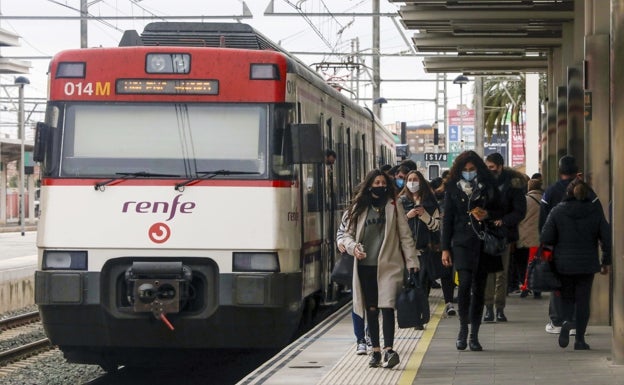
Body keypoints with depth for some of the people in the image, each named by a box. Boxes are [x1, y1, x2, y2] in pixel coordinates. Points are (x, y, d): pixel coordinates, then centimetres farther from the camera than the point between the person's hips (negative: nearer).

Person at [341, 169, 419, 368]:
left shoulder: (394, 207, 5)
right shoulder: (359, 208, 10)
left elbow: (405, 236, 5)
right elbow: (347, 234, 13)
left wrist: (412, 262, -2)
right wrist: (353, 247, -9)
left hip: (388, 266, -3)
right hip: (365, 267, 3)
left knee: (387, 306, -16)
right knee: (371, 310, 8)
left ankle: (388, 349, -20)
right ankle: (376, 350, 16)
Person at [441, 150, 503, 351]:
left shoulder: (488, 187, 8)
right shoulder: (453, 189, 6)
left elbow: (500, 212, 14)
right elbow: (447, 220, 7)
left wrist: (487, 214, -9)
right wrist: (445, 248, 2)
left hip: (483, 244, 2)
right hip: (462, 243, -2)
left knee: (479, 289, 4)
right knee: (465, 283, -19)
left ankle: (474, 335, 11)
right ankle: (463, 327, -4)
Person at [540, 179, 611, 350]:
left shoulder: (557, 211, -4)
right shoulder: (595, 212, -2)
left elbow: (545, 238, -8)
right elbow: (607, 239, -3)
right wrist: (606, 262, 8)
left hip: (563, 264, 0)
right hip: (587, 264, 0)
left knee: (567, 296, 15)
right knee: (583, 300, 9)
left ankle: (566, 321, -16)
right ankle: (579, 339, 6)